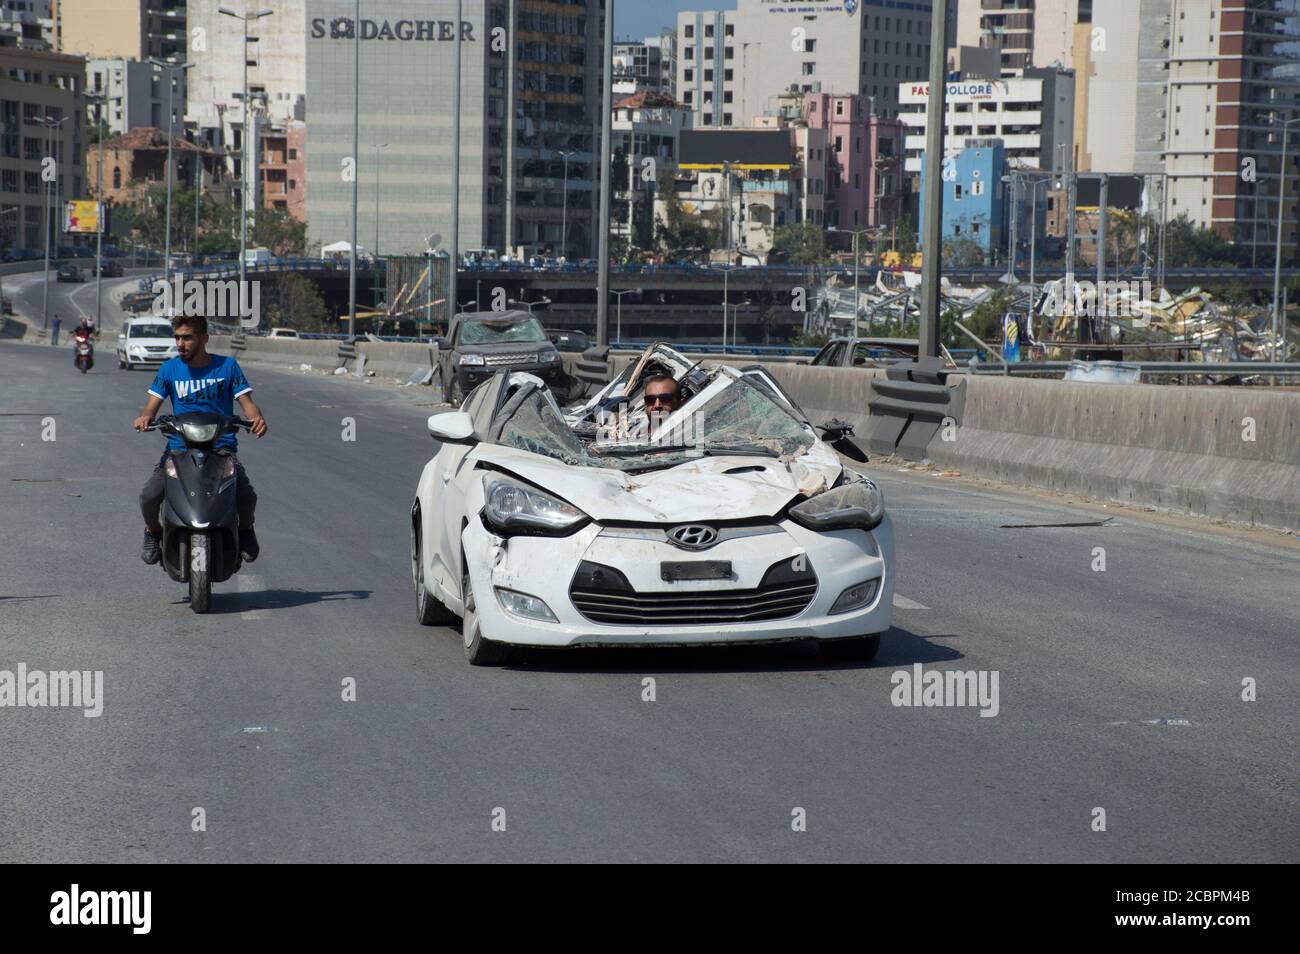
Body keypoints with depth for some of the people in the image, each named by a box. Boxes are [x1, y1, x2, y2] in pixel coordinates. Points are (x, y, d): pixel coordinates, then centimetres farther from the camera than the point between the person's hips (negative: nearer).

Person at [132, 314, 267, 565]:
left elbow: (246, 402, 1)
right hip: (179, 448, 1)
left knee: (247, 497, -26)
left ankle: (244, 529, 12)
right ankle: (154, 532, 15)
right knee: (149, 497, -23)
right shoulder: (170, 368, 8)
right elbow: (153, 403, 2)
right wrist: (145, 417, -23)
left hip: (221, 447, -1)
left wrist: (257, 418, -23)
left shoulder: (227, 366, 4)